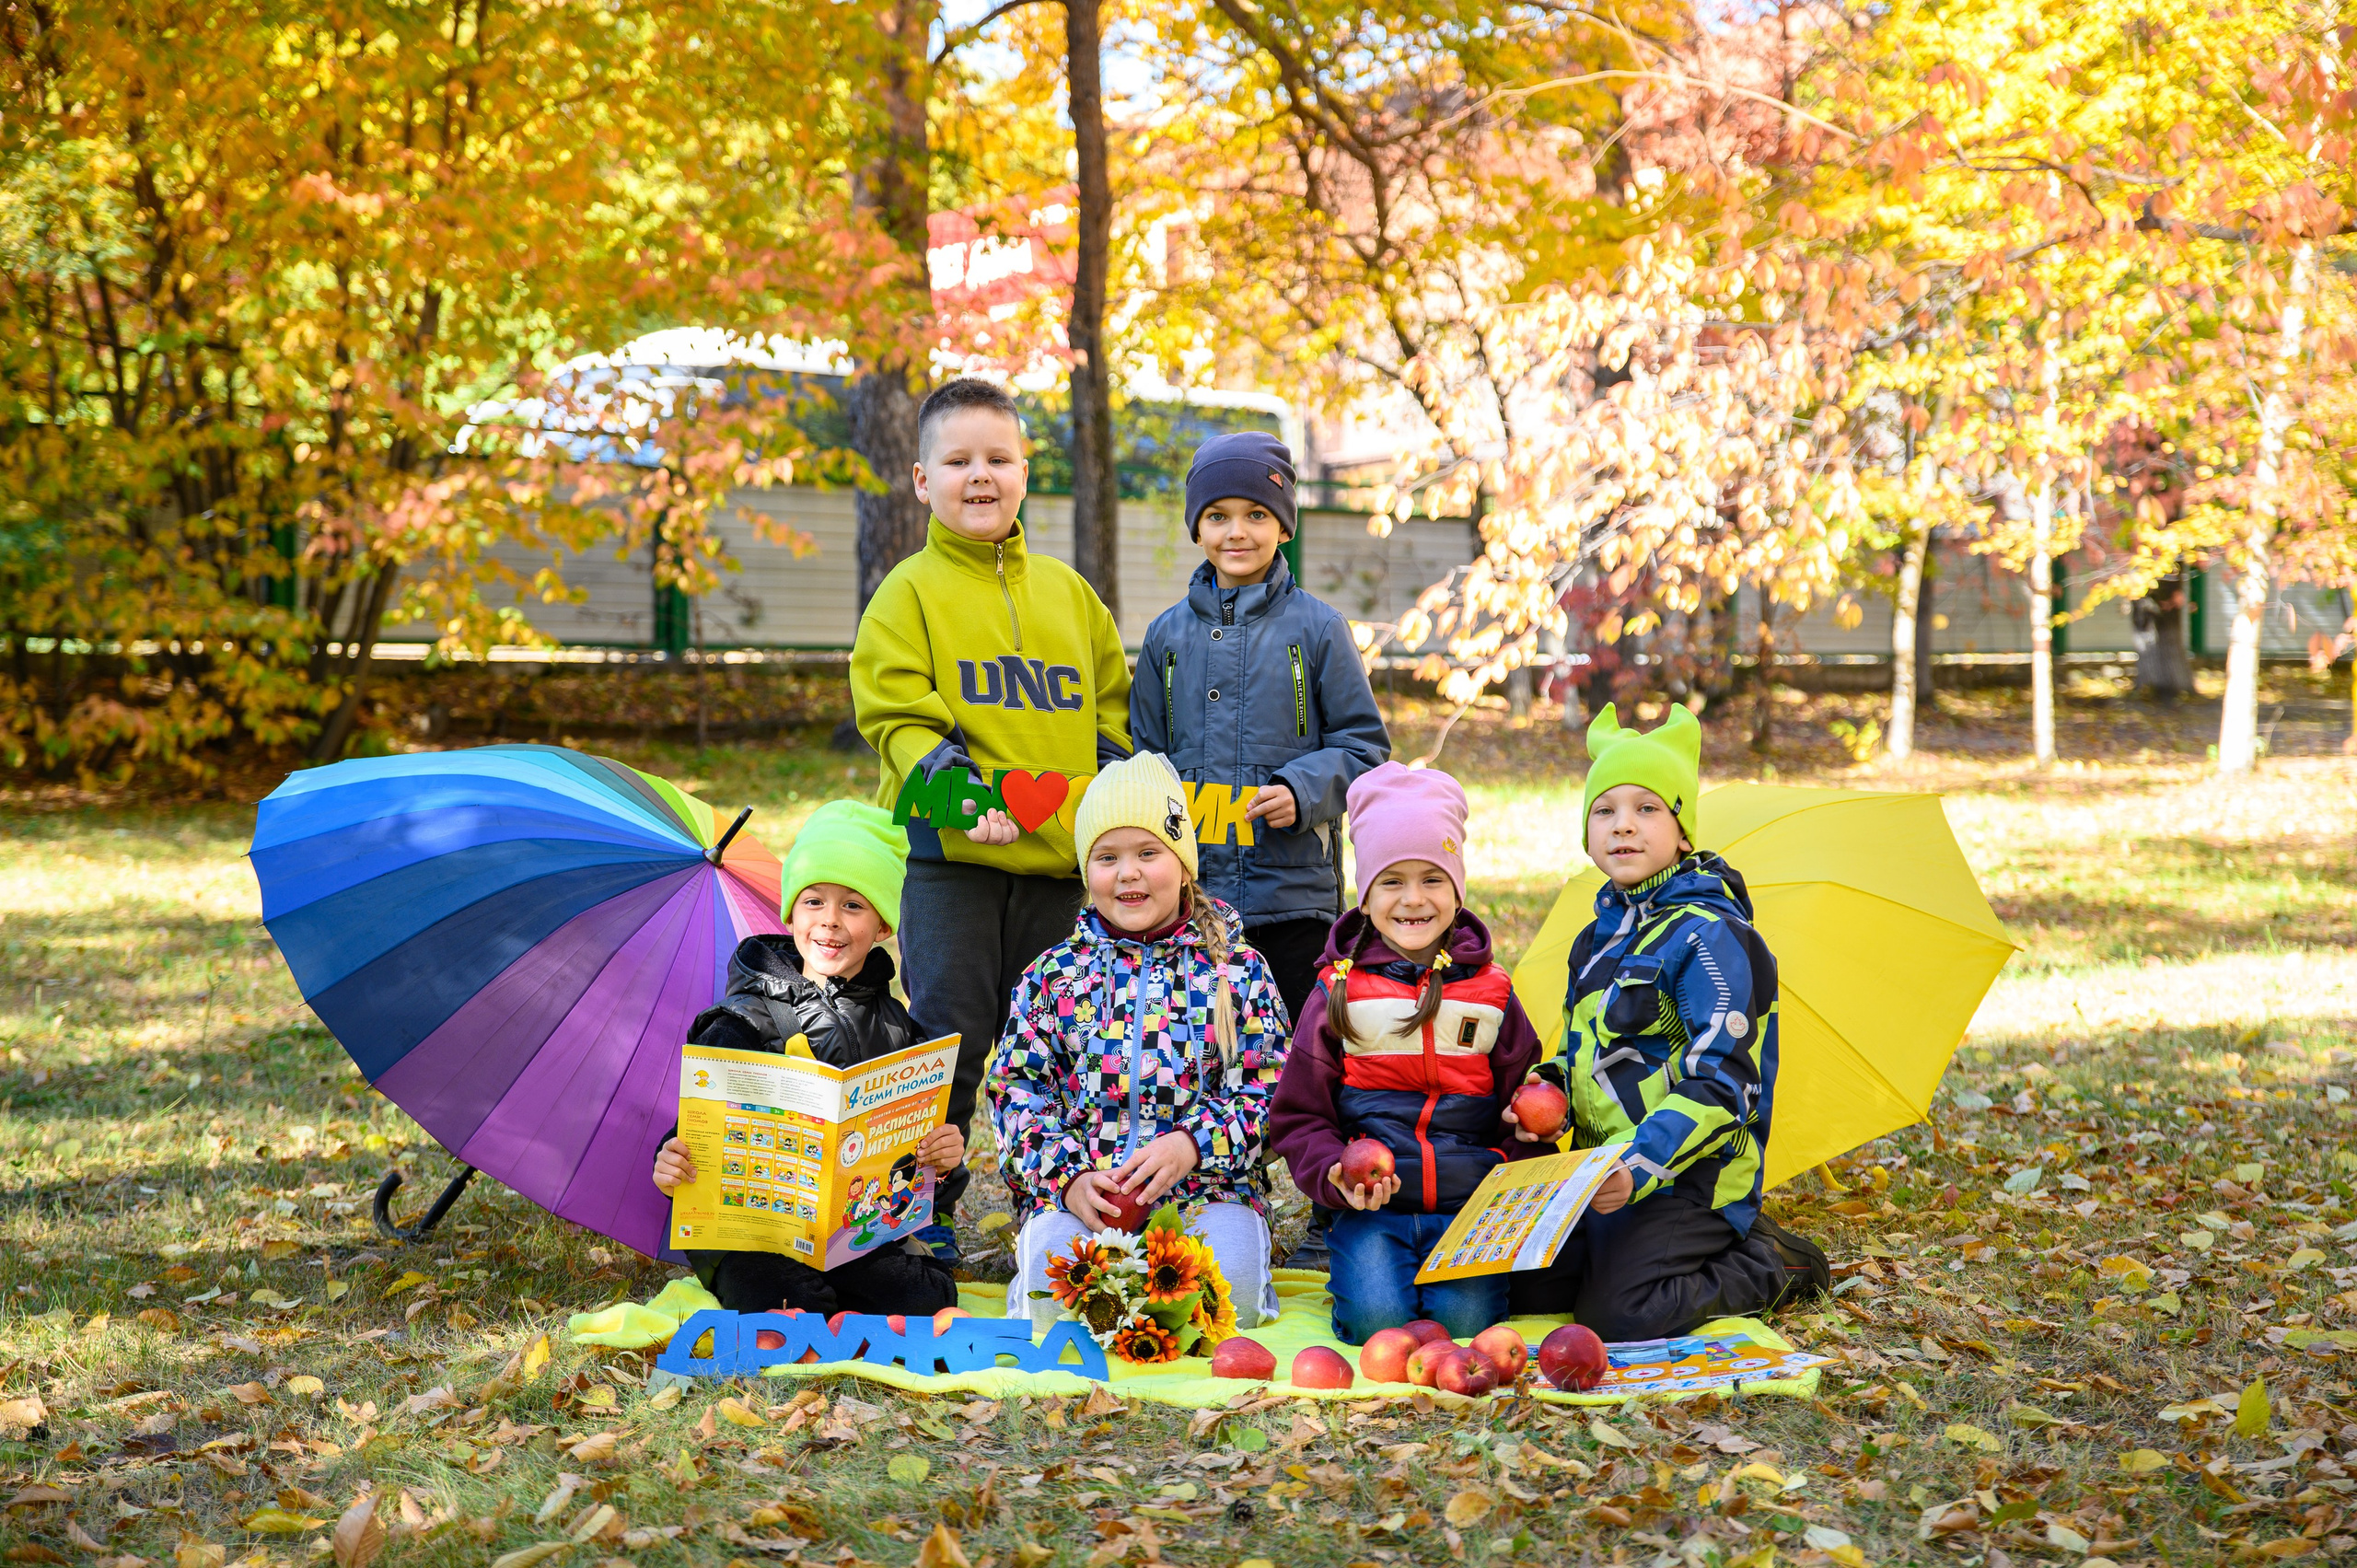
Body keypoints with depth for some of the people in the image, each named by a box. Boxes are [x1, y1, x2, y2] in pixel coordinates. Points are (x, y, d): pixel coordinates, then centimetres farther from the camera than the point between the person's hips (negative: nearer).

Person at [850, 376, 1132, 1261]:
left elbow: (1111, 711, 20)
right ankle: (925, 1212, 8)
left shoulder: (1067, 591, 14)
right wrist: (961, 794, -23)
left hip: (1063, 856, 4)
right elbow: (898, 717, -8)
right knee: (948, 1035, -3)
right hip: (948, 857, -4)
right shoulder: (911, 592, 0)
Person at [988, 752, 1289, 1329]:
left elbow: (1269, 1089, 3)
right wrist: (1069, 1177, -10)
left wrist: (1192, 1143, -15)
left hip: (1208, 1193, 0)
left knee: (1224, 1279, -30)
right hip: (1074, 1197, 0)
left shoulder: (1238, 970, 8)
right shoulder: (1052, 975, 11)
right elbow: (1017, 1089, 7)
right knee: (1051, 1280, -30)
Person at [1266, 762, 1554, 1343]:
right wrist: (1334, 1174, -12)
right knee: (1376, 1318, -25)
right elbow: (1299, 1115, 7)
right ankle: (1360, 1269, 6)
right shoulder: (1339, 992, 6)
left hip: (1472, 1207, 1)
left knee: (1464, 1319, -22)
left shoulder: (1490, 992, 11)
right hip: (1370, 1209, -1)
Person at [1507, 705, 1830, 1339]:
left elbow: (1719, 1085, -20)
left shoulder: (1708, 937, -14)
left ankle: (1769, 1266, 5)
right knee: (1531, 1291, -1)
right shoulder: (1600, 935, 14)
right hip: (1606, 1170, 9)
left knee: (1617, 1314, -21)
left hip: (1686, 1179, -8)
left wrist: (1641, 1167, -31)